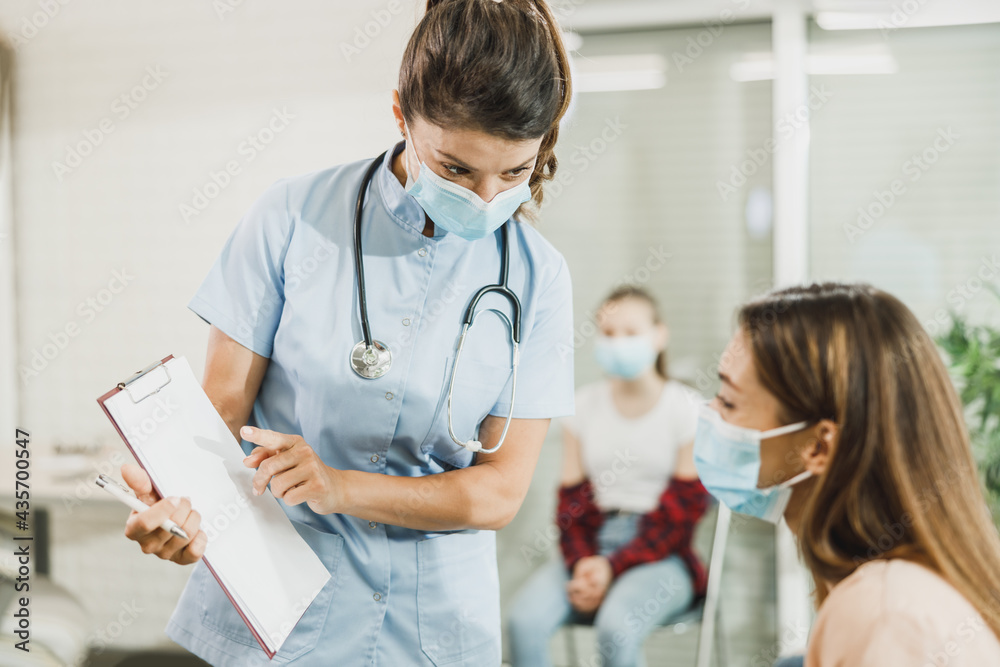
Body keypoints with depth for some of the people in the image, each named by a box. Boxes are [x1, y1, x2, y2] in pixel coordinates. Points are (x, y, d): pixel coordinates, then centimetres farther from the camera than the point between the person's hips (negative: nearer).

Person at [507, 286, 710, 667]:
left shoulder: (686, 408, 0)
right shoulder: (583, 405, 11)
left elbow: (681, 512, -3)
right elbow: (572, 498, 9)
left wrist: (613, 567, -13)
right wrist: (582, 564, -11)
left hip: (661, 556, -3)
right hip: (592, 547, 4)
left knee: (616, 625, -35)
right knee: (524, 620, -25)